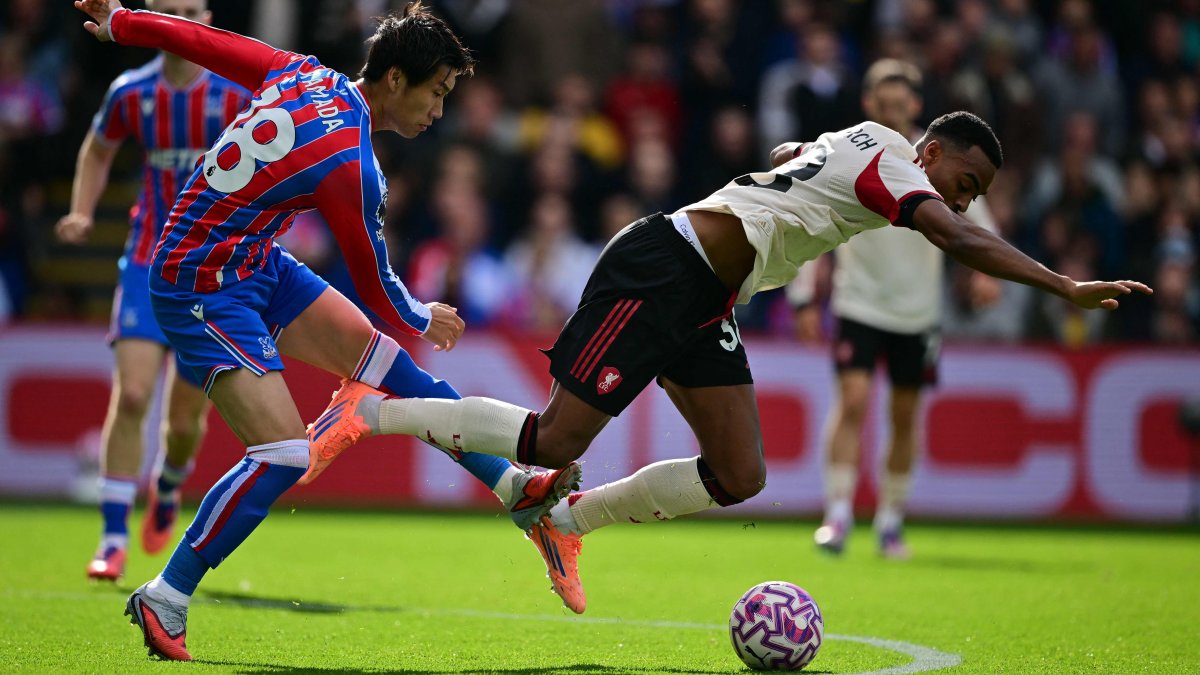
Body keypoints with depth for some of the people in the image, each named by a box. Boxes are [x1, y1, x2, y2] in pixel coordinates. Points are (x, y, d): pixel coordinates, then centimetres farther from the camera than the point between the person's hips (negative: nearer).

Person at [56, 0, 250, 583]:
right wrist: (82, 213, 3)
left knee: (186, 417, 1)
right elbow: (97, 150, 18)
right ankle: (113, 540, -8)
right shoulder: (130, 92, 0)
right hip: (148, 262, 1)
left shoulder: (238, 91, -8)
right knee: (130, 395, -15)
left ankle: (168, 489, 37)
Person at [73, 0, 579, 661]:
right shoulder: (350, 163, -24)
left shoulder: (303, 73, -2)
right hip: (203, 289, -10)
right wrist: (423, 321, 11)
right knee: (284, 453, -20)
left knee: (384, 359, 9)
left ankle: (515, 487, 16)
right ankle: (164, 599, -8)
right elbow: (376, 289, -9)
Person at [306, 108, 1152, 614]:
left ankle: (568, 518, 13)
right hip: (659, 271, -10)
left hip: (701, 304, 10)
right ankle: (376, 410, -1)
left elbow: (783, 154, 38)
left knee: (740, 477, 1)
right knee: (557, 441, -13)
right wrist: (1068, 287, -25)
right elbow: (964, 242, -25)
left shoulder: (853, 141, 17)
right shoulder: (890, 159, -11)